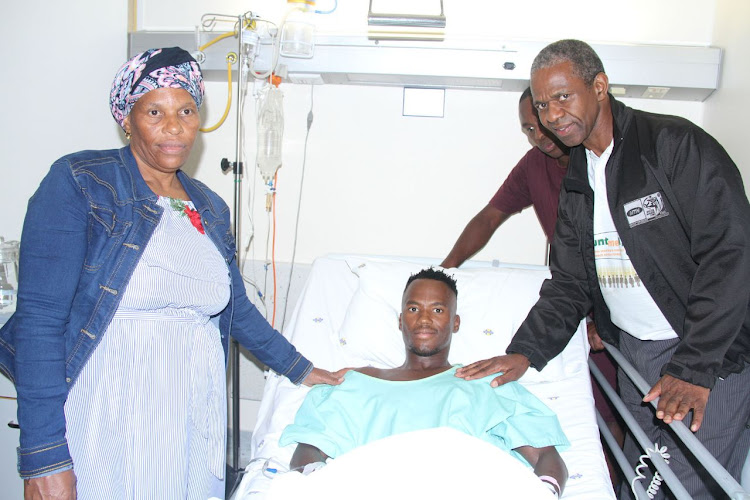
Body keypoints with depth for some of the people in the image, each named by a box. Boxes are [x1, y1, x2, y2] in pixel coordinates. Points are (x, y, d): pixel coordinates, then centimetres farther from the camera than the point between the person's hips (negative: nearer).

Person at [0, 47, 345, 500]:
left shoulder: (210, 208, 10)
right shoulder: (78, 183, -8)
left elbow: (237, 309, 19)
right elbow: (40, 319, -13)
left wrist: (299, 369, 23)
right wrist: (44, 459, -17)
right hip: (105, 426, -5)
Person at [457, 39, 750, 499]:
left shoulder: (676, 144, -12)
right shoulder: (576, 183, 9)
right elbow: (570, 284, 10)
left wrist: (694, 368, -21)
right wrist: (525, 351, -3)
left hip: (711, 357, -5)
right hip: (635, 354, 6)